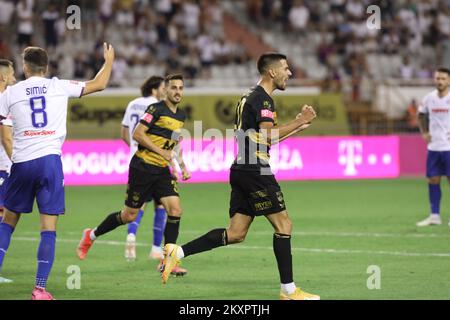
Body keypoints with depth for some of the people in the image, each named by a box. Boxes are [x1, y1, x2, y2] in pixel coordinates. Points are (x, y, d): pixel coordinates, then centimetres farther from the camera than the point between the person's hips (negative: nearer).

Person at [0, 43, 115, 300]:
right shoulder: (59, 86, 5)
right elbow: (99, 84, 16)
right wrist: (109, 60, 32)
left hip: (21, 163, 1)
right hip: (49, 160, -1)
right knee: (49, 228, 0)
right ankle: (40, 289, -6)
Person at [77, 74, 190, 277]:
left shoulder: (181, 116, 12)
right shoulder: (156, 109, -13)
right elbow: (137, 134, -18)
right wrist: (160, 151, -20)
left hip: (162, 171, 6)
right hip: (142, 167, -6)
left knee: (175, 210, -11)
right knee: (129, 215, 3)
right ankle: (91, 235, 26)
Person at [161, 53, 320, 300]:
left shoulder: (251, 97, 21)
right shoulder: (263, 99, -10)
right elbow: (268, 136, -21)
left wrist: (295, 127, 24)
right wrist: (298, 122, -14)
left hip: (242, 170, 10)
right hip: (255, 171, -10)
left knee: (236, 234, 7)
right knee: (283, 225, -3)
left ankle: (178, 252, 1)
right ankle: (288, 291, 0)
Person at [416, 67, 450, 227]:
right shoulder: (429, 98, 6)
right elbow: (421, 114, 23)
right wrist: (424, 132, 10)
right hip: (433, 146, 5)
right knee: (433, 180, 4)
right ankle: (434, 215, 11)